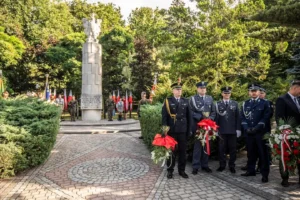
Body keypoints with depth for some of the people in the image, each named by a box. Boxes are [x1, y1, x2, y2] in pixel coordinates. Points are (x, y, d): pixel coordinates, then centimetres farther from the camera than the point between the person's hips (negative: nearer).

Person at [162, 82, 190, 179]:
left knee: (182, 151, 9)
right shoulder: (167, 101, 0)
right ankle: (170, 170, 18)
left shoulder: (185, 101, 9)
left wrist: (188, 130, 5)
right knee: (171, 151, 5)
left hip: (183, 131, 3)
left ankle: (182, 170, 22)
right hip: (171, 130, -3)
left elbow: (188, 117, 9)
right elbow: (164, 116, -3)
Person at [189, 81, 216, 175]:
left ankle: (205, 165, 20)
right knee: (197, 145, -2)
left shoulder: (210, 98, 13)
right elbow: (191, 112, -6)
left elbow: (213, 112, 11)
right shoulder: (193, 99, 2)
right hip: (197, 125, -4)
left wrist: (210, 118, -7)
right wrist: (201, 117, -16)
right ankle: (196, 166, 7)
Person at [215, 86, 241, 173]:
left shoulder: (235, 104, 7)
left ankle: (232, 166, 19)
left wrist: (238, 129, 0)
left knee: (233, 149, 7)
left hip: (232, 130, 1)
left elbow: (237, 117, 5)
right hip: (222, 130, -1)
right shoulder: (218, 104, 4)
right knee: (222, 149, 6)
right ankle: (222, 165, 19)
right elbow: (216, 117, 1)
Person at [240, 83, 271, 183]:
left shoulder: (265, 103, 2)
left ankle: (265, 174, 8)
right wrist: (246, 128, -5)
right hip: (249, 132, 3)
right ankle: (251, 170, 22)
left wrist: (257, 128, -13)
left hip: (261, 132, -3)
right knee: (251, 152, 10)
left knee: (263, 153, 1)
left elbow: (266, 117, -4)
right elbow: (243, 117, 9)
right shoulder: (245, 103, 11)